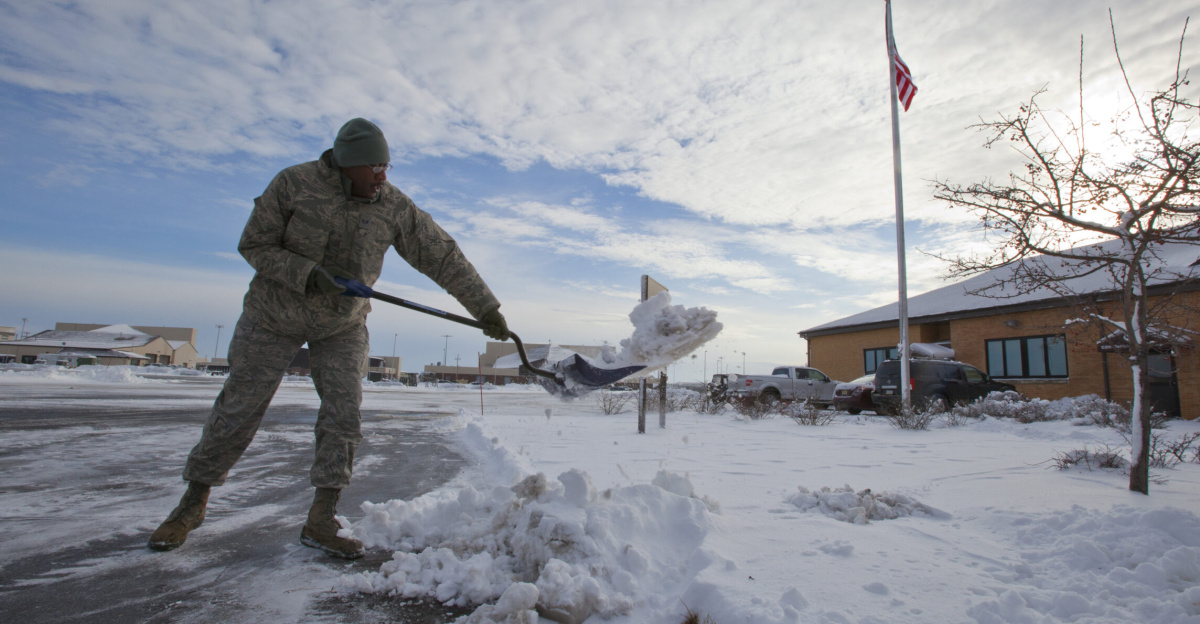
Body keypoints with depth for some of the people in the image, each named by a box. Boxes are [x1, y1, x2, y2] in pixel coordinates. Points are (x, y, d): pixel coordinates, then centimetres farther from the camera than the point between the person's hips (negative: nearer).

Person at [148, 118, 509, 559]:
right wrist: (306, 274, -28)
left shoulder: (394, 207, -13)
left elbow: (443, 257, -12)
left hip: (343, 327, 2)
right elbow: (254, 245, -11)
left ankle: (320, 522, 4)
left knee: (344, 417, -8)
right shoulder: (294, 184, -17)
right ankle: (193, 505, 27)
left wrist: (486, 308, -13)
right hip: (274, 316, -1)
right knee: (237, 413, 5)